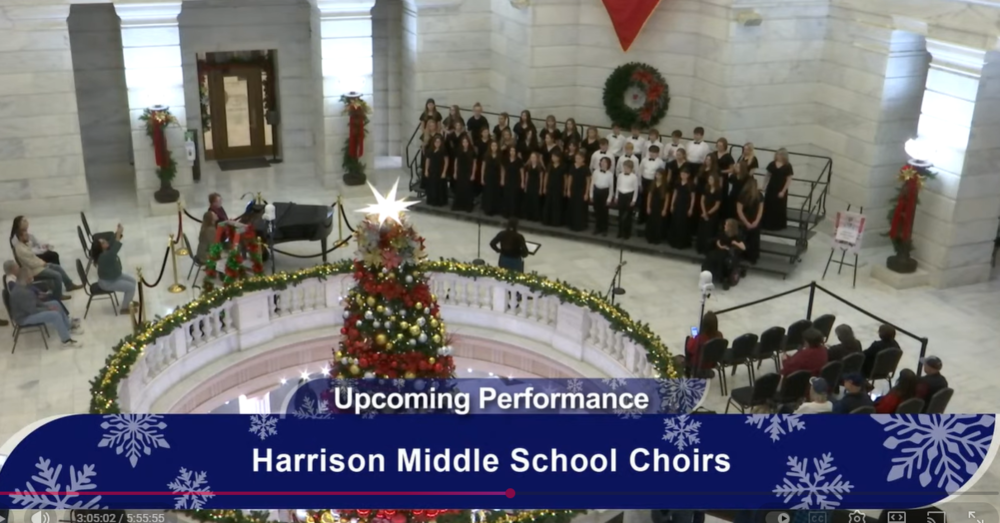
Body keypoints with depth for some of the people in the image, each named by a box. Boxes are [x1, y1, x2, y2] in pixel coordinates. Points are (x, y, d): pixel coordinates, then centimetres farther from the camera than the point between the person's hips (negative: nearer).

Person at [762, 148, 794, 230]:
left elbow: (789, 180, -9)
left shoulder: (787, 166, -10)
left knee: (779, 208, 2)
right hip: (771, 188, 4)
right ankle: (767, 224, 19)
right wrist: (765, 186, 5)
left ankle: (778, 225, 13)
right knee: (768, 206, 8)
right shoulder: (772, 164, 1)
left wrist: (783, 191, -13)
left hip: (781, 190, -4)